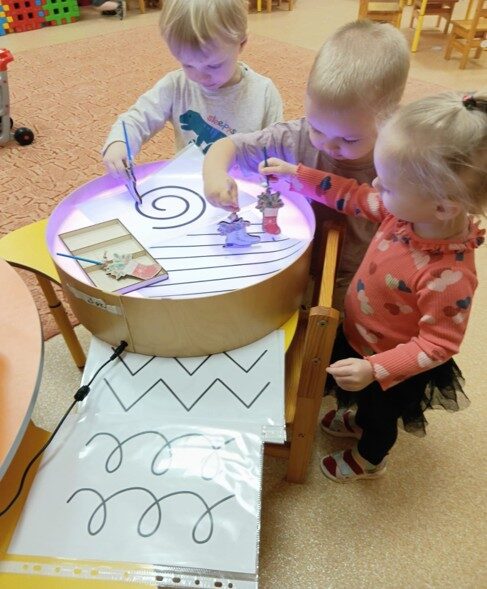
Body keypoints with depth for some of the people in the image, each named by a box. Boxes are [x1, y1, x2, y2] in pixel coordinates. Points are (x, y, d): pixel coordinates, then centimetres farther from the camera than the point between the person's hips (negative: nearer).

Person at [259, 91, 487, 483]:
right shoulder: (407, 211, -22)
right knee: (365, 401, 36)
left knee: (379, 415, 28)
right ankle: (360, 421, 70)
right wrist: (298, 175, -9)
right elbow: (354, 197, -7)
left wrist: (375, 369, -36)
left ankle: (370, 460, 61)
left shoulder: (449, 276, -41)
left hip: (388, 367, -6)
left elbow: (439, 344, -30)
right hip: (358, 336, 6)